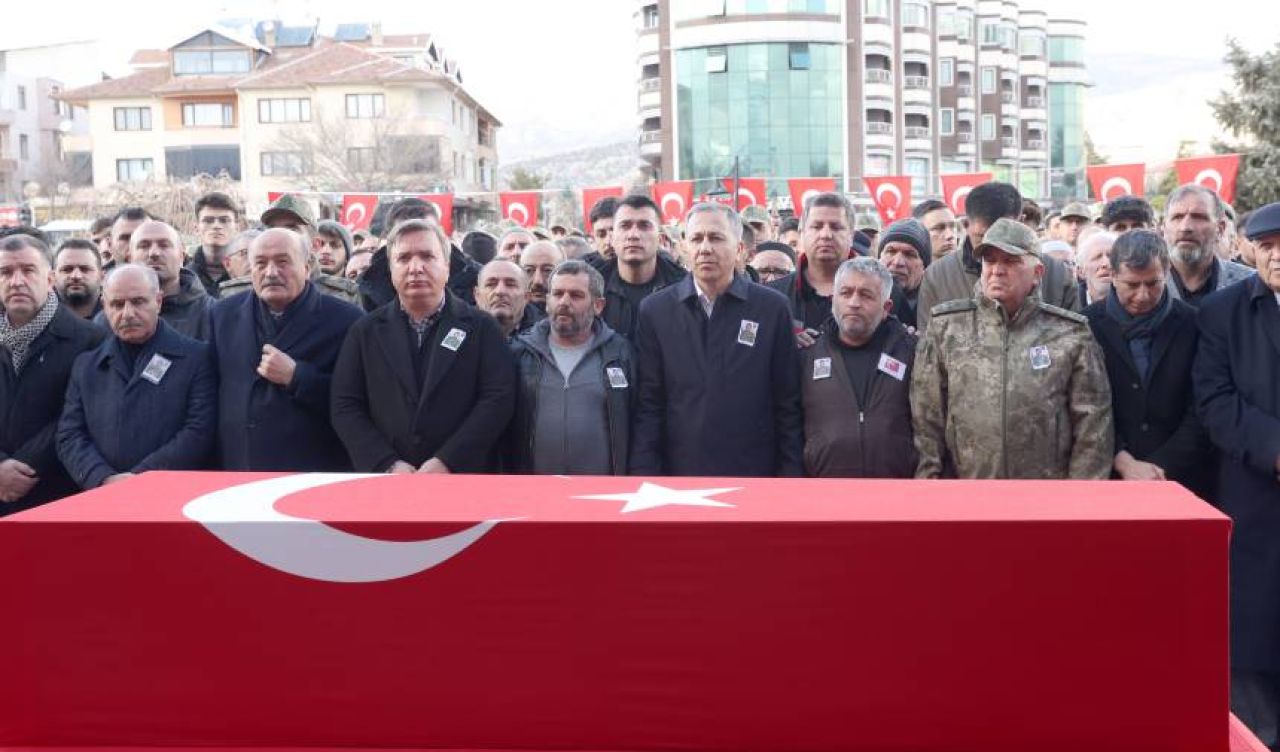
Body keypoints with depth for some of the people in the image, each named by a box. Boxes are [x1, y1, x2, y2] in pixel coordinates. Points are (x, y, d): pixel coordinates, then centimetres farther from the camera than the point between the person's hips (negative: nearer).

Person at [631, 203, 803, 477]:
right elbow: (648, 405, 2)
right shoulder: (655, 310, 2)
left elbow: (788, 405, 2)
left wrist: (790, 473, -2)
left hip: (756, 474, 0)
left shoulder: (772, 308, 0)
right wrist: (645, 480, -3)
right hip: (678, 471, 1)